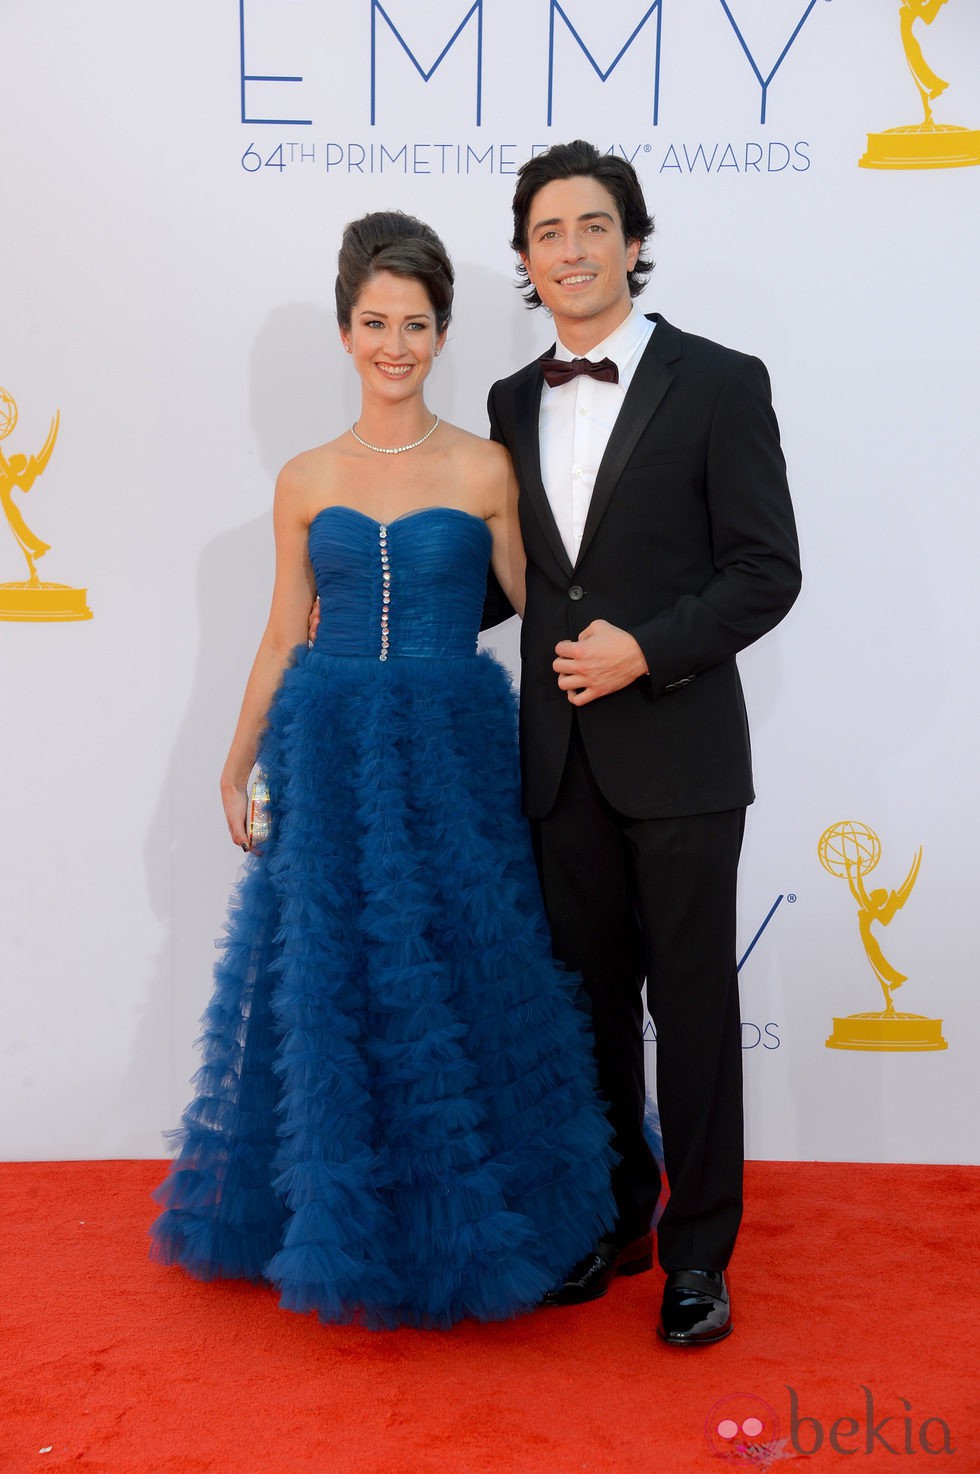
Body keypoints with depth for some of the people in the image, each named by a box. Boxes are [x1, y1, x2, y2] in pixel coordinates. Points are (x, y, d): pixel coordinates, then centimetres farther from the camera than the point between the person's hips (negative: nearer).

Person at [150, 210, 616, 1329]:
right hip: (327, 756, 2)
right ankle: (337, 1222, 28)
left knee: (452, 987, 4)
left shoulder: (484, 470, 0)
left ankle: (452, 1227, 25)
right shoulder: (306, 481, 6)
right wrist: (238, 767, 12)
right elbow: (282, 636, 11)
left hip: (451, 754, -2)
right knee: (330, 981, 7)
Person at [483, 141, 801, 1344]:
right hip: (560, 756, 5)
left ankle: (697, 1251, 22)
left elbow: (767, 569, -9)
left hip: (678, 752, -5)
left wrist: (648, 649, -18)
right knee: (590, 999, 14)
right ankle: (613, 1221, 32)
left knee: (692, 1005, 5)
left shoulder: (717, 383, -5)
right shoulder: (514, 403, 11)